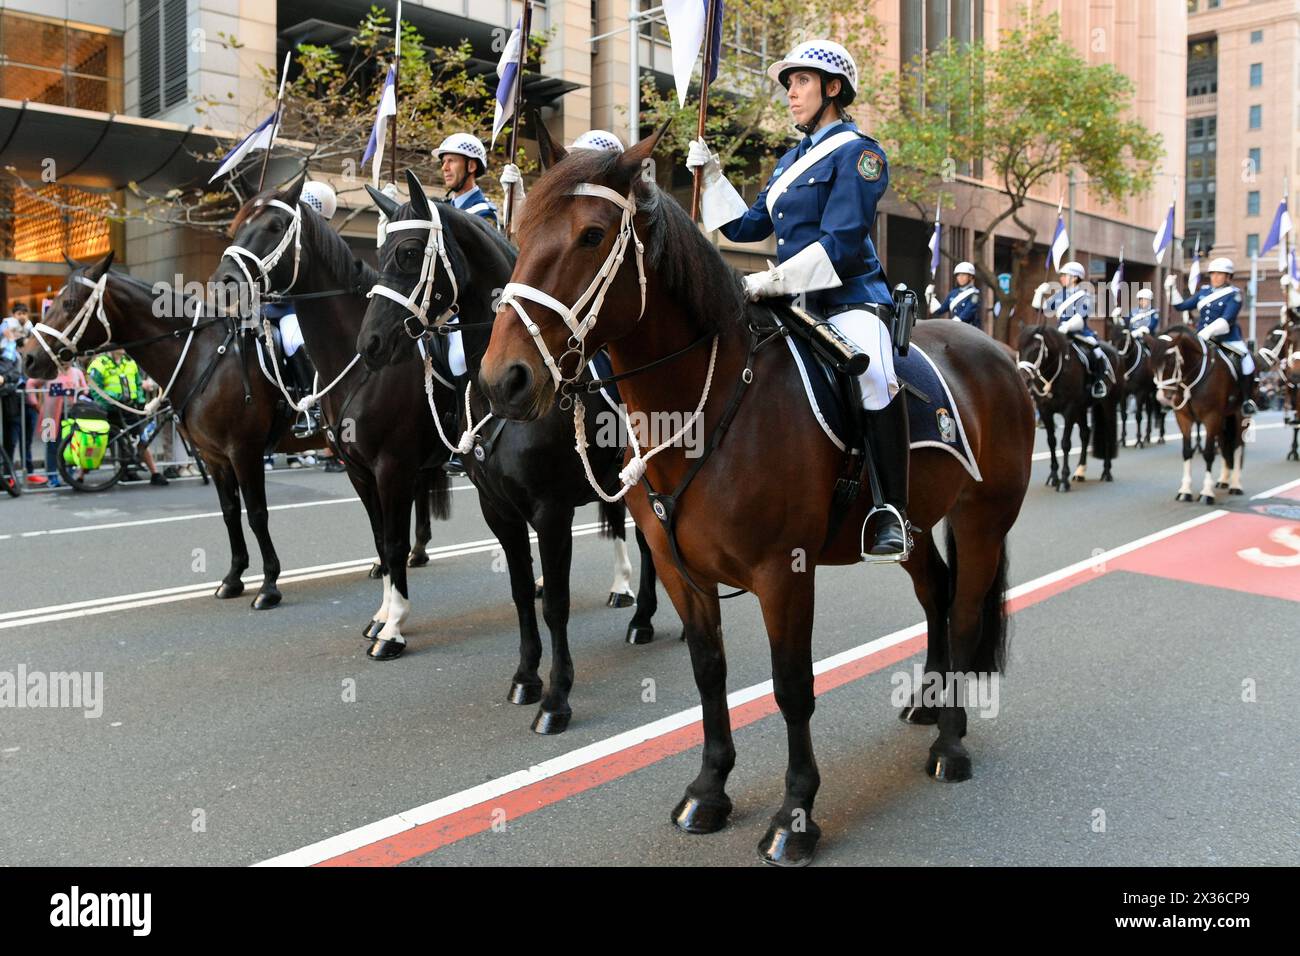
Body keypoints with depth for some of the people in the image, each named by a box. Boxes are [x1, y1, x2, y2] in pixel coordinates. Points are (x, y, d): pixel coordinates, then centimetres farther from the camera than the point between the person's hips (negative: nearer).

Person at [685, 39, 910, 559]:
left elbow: (841, 244, -16)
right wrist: (710, 176, 15)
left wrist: (775, 278, -22)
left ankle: (892, 513, -28)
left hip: (850, 300, -9)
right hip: (795, 303, 9)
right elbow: (747, 226, 23)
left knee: (872, 369, -37)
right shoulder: (791, 160, 21)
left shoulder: (857, 151, -4)